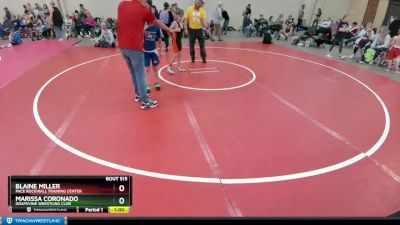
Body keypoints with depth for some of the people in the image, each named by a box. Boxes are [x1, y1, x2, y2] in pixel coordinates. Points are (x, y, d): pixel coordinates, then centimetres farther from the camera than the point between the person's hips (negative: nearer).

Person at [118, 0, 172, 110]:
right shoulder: (144, 10, -3)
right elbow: (157, 23, 14)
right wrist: (169, 30, 30)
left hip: (123, 47, 6)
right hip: (135, 47, -6)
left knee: (133, 73, 20)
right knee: (140, 75, -1)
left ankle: (138, 94, 33)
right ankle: (145, 102, 3)